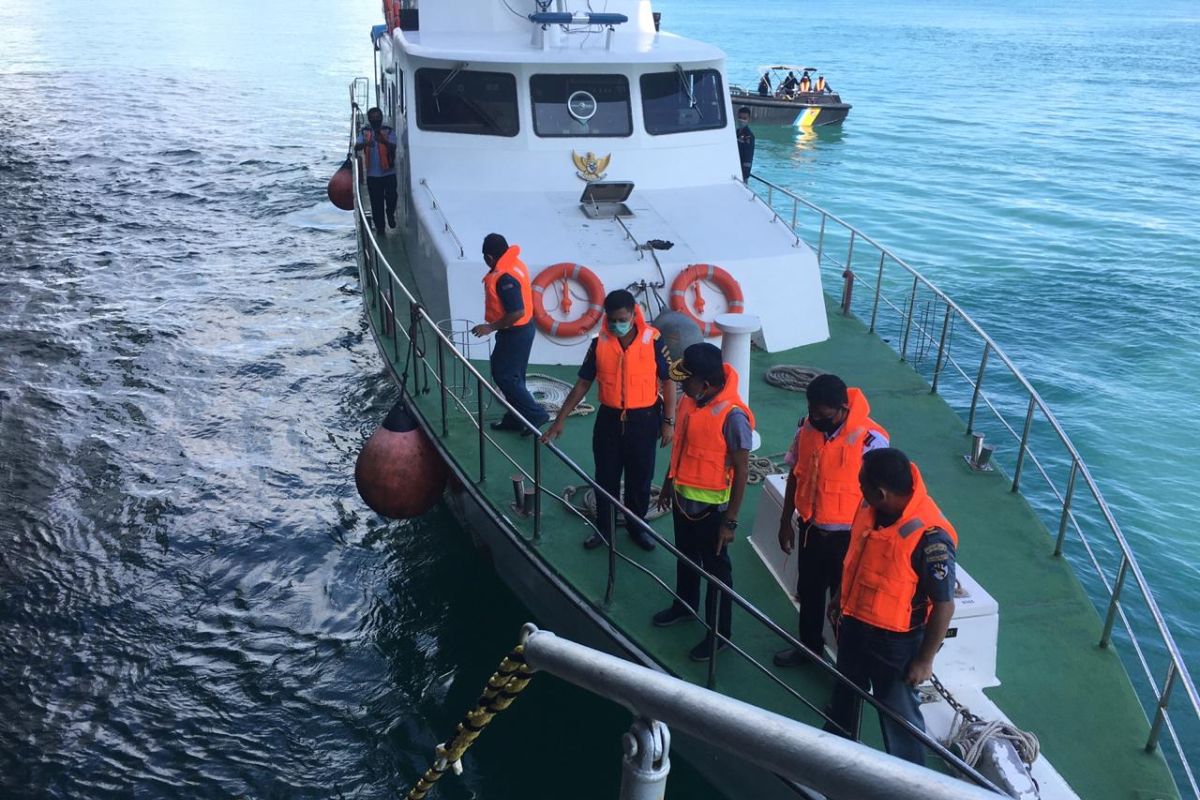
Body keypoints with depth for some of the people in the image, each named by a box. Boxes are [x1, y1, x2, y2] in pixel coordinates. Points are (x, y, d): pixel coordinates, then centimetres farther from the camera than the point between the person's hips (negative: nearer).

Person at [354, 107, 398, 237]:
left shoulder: (389, 132, 0)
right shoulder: (364, 132, 5)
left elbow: (393, 147, -14)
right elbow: (356, 147, -9)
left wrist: (384, 141, -34)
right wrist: (365, 144, -32)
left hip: (388, 172, -1)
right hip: (372, 174, 2)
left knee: (391, 197, -10)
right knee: (376, 203, 5)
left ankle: (390, 213, 23)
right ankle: (380, 227, 18)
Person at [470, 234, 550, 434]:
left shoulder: (505, 277, -28)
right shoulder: (514, 263, 4)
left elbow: (517, 312, -31)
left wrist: (491, 327, -22)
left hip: (515, 333, -10)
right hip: (522, 329, 10)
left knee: (503, 376, 1)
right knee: (513, 375, 18)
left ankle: (535, 414, 4)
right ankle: (515, 418, 28)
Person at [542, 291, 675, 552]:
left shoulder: (653, 340, -12)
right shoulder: (599, 344, -6)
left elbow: (668, 381, -4)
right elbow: (582, 384, 0)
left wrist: (668, 421, -6)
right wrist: (559, 420, -2)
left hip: (644, 420, -1)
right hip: (609, 419, 2)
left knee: (640, 478, 13)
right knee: (605, 478, 12)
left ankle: (636, 526, 33)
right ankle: (604, 528, 30)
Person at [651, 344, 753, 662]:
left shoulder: (733, 415, -27)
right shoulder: (689, 401, -5)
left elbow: (741, 471, -20)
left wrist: (730, 520, -17)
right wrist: (668, 484, 18)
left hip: (711, 506, -7)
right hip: (683, 497, 7)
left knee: (716, 569, 10)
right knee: (685, 556, 26)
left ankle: (719, 633, 27)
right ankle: (684, 605, 50)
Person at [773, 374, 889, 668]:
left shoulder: (870, 439, -24)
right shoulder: (807, 427, -7)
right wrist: (786, 521, 11)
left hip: (846, 535, -6)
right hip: (810, 527, 6)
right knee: (808, 591, 23)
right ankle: (808, 645, 46)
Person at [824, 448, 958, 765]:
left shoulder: (930, 536, -32)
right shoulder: (868, 508, -11)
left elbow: (944, 605, -23)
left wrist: (924, 660, -14)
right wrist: (841, 603, 17)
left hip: (895, 641, -7)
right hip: (852, 623, 7)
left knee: (898, 713, 12)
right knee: (844, 695, 29)